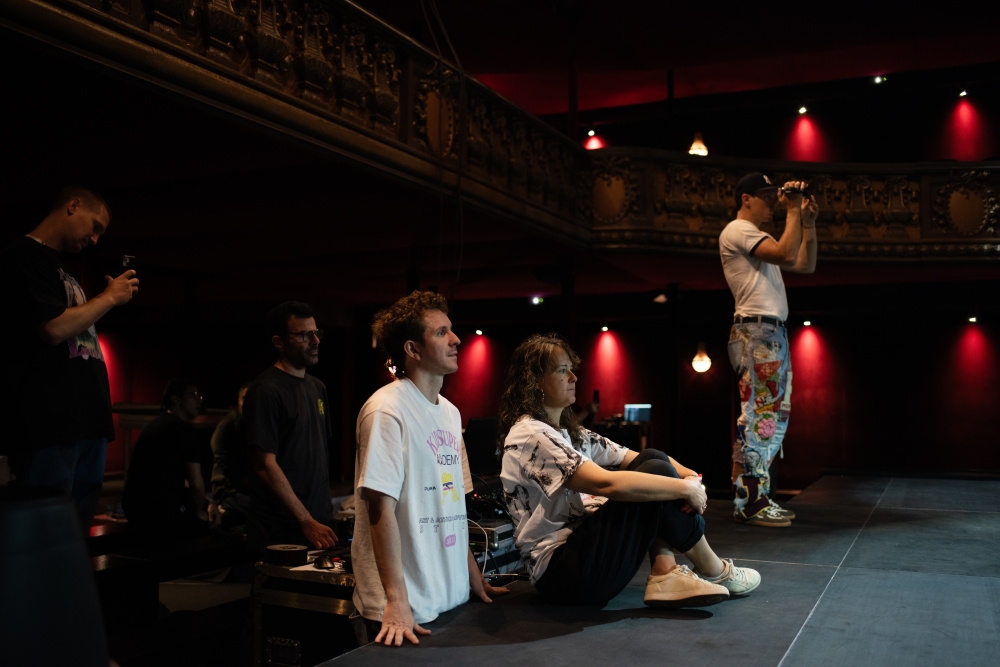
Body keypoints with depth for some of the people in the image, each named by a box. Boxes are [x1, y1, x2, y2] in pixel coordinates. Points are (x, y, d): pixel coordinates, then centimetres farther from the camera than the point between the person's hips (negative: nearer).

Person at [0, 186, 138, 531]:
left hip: (84, 419, 9)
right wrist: (110, 297, -7)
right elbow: (53, 328, -17)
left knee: (78, 529, 11)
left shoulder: (61, 266, 23)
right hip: (50, 424, -9)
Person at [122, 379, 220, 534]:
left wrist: (208, 501, 12)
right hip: (163, 513, -9)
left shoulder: (157, 424, 20)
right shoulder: (184, 428, -9)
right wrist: (199, 512, 6)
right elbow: (196, 484, -13)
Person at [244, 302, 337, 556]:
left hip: (318, 523, 7)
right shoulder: (266, 391, -12)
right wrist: (307, 522, -18)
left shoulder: (317, 387, 13)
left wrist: (325, 511, 11)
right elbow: (266, 466, -17)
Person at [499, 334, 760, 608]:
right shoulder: (530, 435, -17)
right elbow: (606, 484, -29)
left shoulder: (568, 430, 14)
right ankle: (713, 572, 1)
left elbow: (629, 458, 8)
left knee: (653, 461, -2)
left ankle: (665, 575, -12)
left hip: (580, 550, 10)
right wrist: (684, 488, -20)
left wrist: (689, 476, -10)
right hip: (561, 572, -9)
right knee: (656, 472, -17)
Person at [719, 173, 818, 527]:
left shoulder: (759, 238, 26)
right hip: (756, 332, -11)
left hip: (773, 334, 11)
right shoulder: (737, 230, -4)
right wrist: (793, 211, -8)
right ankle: (751, 502, -7)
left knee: (773, 417, 10)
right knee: (758, 417, -10)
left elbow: (806, 265, 24)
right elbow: (787, 254, -18)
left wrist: (808, 221, 18)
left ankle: (756, 497, 14)